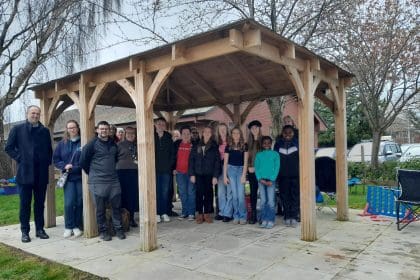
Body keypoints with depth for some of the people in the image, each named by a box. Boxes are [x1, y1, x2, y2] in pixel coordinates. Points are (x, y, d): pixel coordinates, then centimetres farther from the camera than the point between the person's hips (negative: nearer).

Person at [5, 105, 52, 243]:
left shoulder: (45, 131, 11)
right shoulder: (17, 129, 3)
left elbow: (49, 149, 17)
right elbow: (8, 148, 3)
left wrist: (47, 162, 5)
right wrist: (19, 158, -6)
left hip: (41, 174, 3)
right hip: (25, 173, -2)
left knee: (40, 203, 9)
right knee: (25, 203, 4)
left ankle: (40, 229, 17)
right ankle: (25, 231, 13)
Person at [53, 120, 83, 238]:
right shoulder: (62, 143, 8)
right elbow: (55, 159, 10)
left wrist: (76, 168, -13)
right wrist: (64, 166, -7)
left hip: (81, 177, -1)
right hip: (68, 178, 2)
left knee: (79, 203, 3)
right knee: (69, 203, -4)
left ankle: (77, 226, 17)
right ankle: (68, 227, 11)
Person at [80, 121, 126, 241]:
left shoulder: (113, 144, 12)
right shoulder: (92, 144, -4)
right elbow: (83, 161, -2)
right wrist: (92, 172, 6)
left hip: (113, 180, 4)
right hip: (98, 182, -4)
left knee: (117, 206, 6)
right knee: (100, 208, 4)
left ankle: (119, 229, 18)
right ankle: (103, 231, 18)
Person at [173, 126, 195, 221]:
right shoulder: (177, 144, 6)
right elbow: (173, 156, 11)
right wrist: (174, 168, 4)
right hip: (179, 172, 3)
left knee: (191, 192, 0)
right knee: (182, 193, 9)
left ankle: (191, 213, 7)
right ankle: (184, 212, 18)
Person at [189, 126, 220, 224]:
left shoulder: (214, 147, 4)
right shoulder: (196, 146, 8)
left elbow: (217, 162, 0)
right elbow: (191, 160, 6)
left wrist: (215, 176, -7)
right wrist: (191, 174, -2)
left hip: (209, 174, 0)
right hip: (198, 174, 1)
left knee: (208, 193, 3)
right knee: (199, 193, 0)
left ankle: (207, 214, 13)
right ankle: (199, 214, 9)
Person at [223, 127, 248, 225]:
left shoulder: (244, 146, 3)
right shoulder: (228, 146, 6)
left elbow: (245, 161, 0)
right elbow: (225, 162, 6)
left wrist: (244, 175, -7)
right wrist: (225, 176, 1)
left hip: (241, 170, -1)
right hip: (231, 169, 1)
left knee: (241, 194, -7)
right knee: (234, 194, 3)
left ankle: (243, 217, 6)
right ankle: (236, 216, 14)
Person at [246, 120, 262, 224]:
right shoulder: (249, 143, 11)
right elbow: (247, 156, 12)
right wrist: (249, 167, -1)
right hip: (251, 170, 3)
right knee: (253, 193, 6)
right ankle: (253, 215, 12)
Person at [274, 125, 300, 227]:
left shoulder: (297, 143, 5)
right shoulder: (278, 144, 9)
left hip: (296, 175, -1)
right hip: (283, 176, 1)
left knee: (295, 196, -3)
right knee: (285, 197, 4)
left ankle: (294, 217, 1)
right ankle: (287, 217, 11)